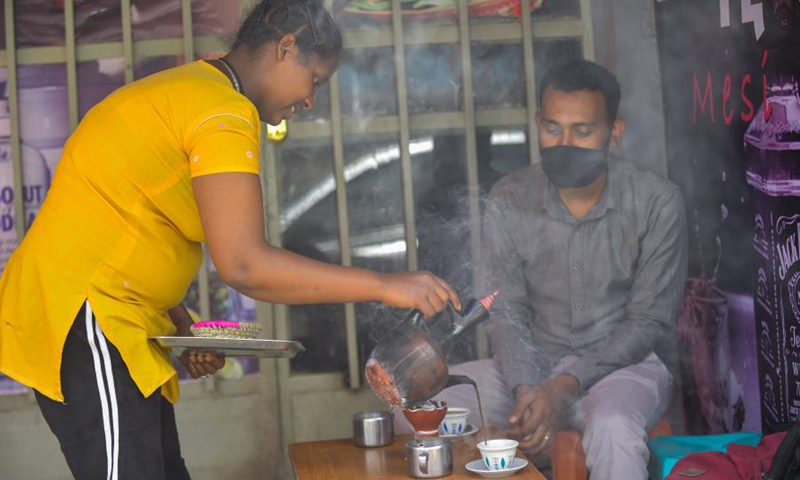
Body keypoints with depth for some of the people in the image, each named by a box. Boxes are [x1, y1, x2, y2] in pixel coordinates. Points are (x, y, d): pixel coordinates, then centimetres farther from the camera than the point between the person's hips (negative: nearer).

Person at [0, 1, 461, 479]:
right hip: (83, 316, -11)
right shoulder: (226, 112, -15)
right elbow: (244, 264, -24)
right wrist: (384, 287, -18)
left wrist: (181, 326, 9)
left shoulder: (185, 91, 18)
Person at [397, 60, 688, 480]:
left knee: (612, 426, -38)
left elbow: (650, 321, -9)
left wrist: (565, 385, -20)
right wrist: (525, 390, -23)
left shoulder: (657, 202, -10)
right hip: (535, 363, 3)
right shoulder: (509, 200, -3)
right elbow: (505, 313, -3)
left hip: (626, 362, -2)